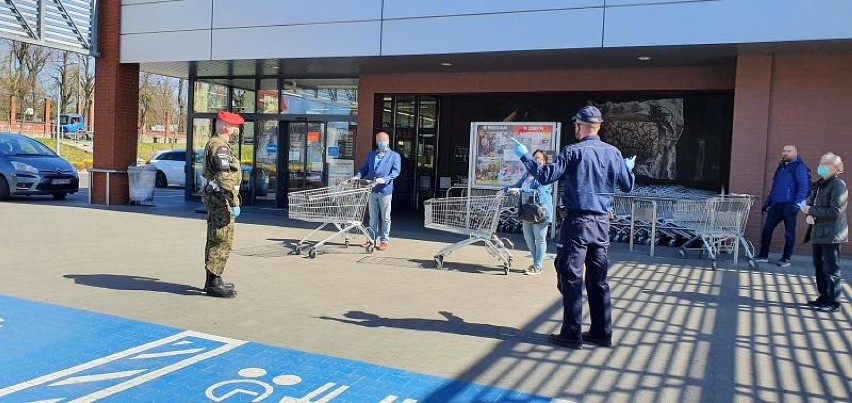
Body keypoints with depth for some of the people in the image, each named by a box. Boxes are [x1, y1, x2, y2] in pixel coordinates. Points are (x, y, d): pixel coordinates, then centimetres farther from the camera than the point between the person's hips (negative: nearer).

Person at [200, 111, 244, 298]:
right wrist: (234, 202, -23)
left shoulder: (214, 143, 18)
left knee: (215, 240, 15)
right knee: (223, 241, -9)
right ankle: (214, 283, -6)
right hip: (220, 199, -11)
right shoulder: (220, 146, -16)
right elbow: (225, 177, -23)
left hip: (215, 198, 11)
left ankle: (213, 280, 24)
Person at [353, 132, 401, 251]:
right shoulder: (371, 155, 16)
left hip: (385, 191, -4)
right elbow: (364, 169, 16)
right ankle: (373, 239, 19)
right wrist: (358, 176, -4)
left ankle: (385, 240, 11)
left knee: (385, 218, 4)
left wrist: (385, 179, -24)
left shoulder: (394, 156, 2)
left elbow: (396, 171, -9)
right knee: (373, 217, 10)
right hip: (372, 190, 4)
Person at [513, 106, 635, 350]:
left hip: (577, 222, -6)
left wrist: (524, 156, -1)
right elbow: (628, 186, 14)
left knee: (571, 279, 1)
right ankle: (602, 333, 20)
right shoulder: (613, 153, 6)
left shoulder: (573, 152, -10)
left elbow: (545, 176, -13)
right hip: (602, 223, 6)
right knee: (598, 279, 13)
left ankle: (572, 334, 4)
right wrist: (629, 168, 34)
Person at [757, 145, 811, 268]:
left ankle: (786, 259, 9)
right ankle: (763, 256, 13)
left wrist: (797, 205, -20)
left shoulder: (799, 167, -4)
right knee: (766, 229, 4)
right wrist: (767, 202, 21)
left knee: (789, 233, 1)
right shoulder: (781, 166, 20)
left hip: (789, 205, -7)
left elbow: (804, 187, -12)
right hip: (776, 205, 7)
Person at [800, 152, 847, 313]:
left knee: (831, 269, -2)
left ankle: (833, 302, 5)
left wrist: (811, 211, -15)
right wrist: (809, 215, -3)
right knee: (819, 266, 15)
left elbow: (835, 211, -20)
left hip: (831, 234, -9)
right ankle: (824, 297, 26)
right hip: (818, 232, 9)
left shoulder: (838, 185, -13)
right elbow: (811, 203, 18)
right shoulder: (820, 184, 12)